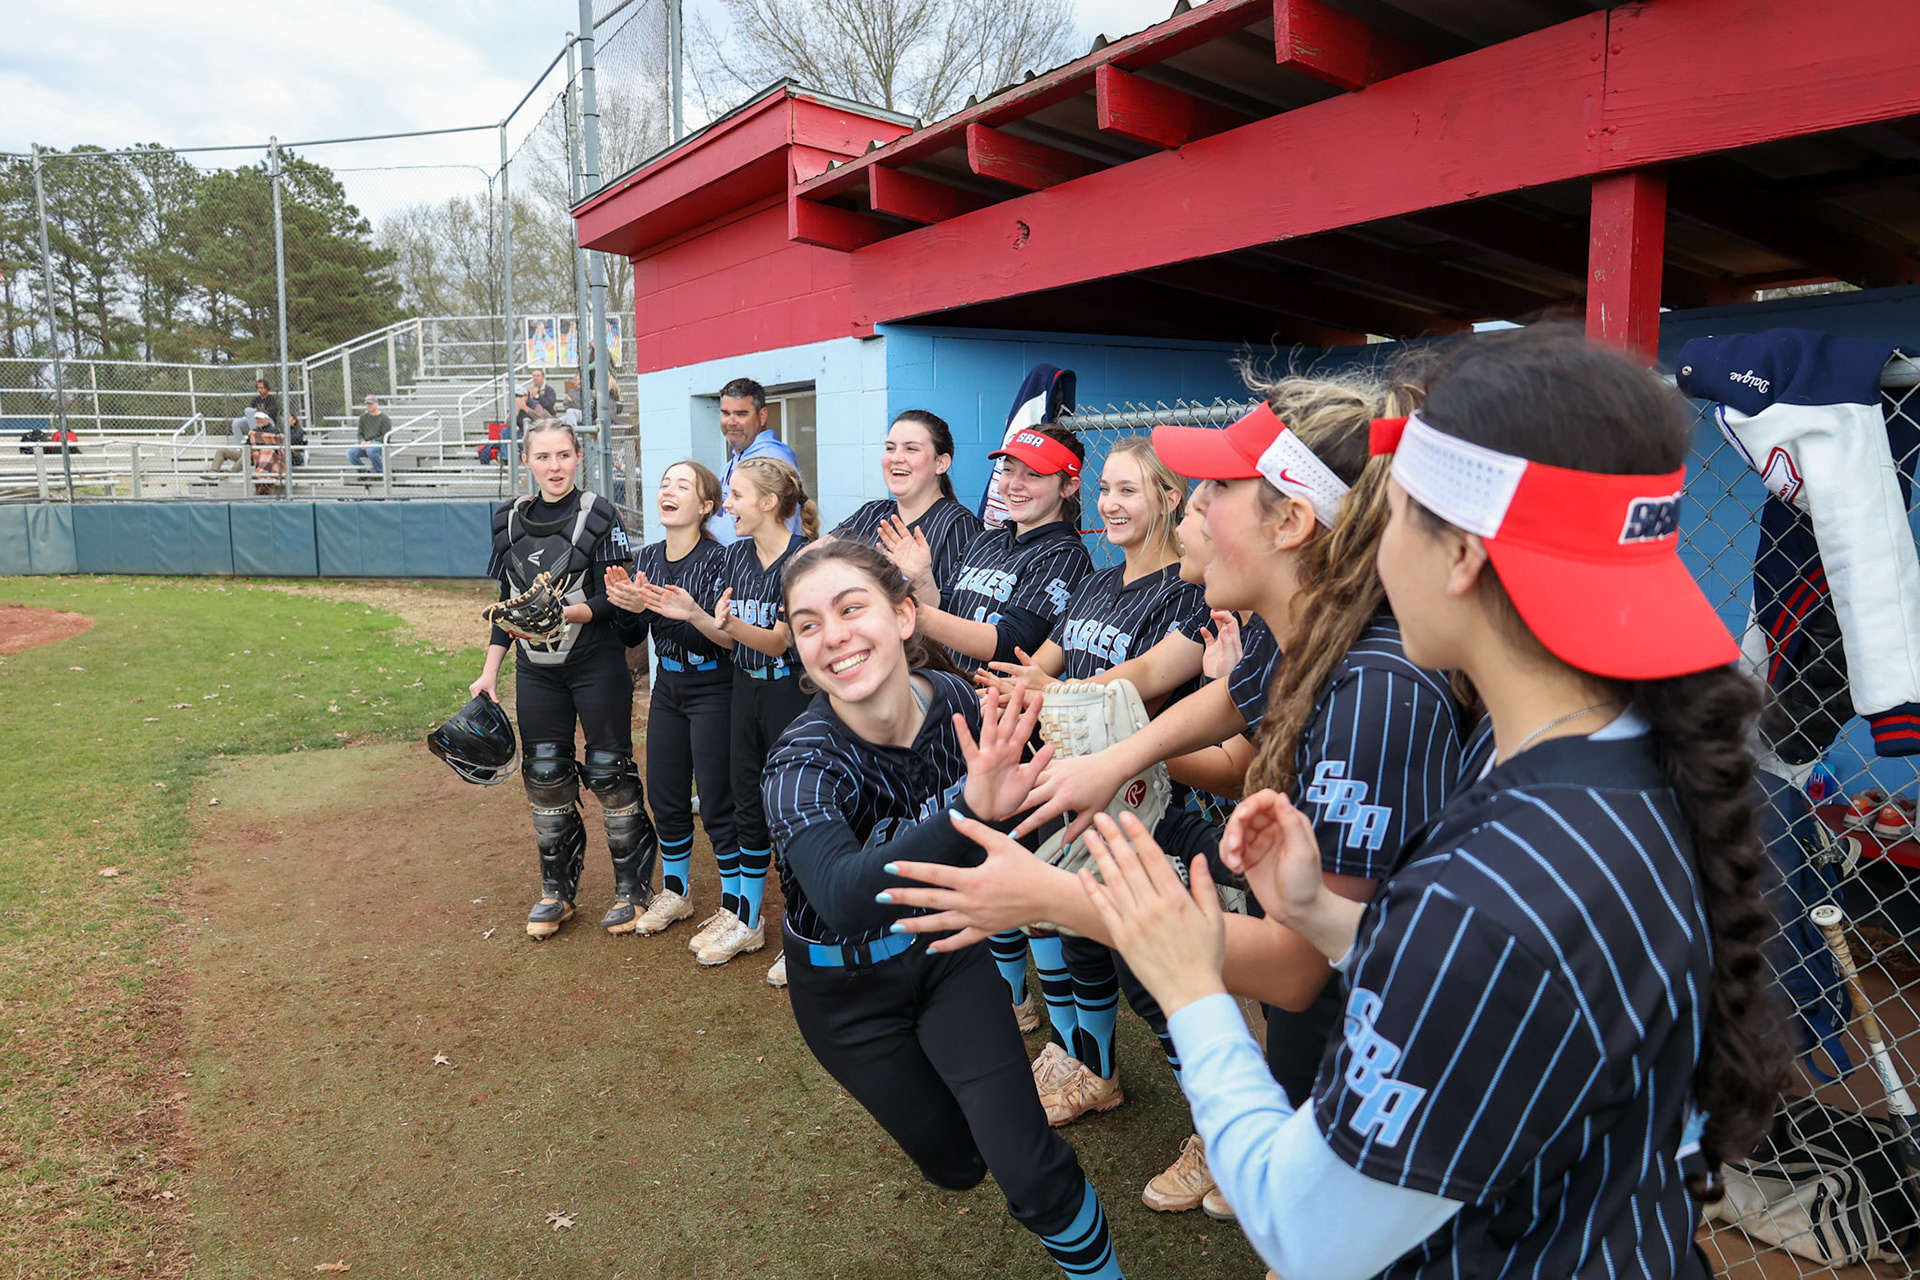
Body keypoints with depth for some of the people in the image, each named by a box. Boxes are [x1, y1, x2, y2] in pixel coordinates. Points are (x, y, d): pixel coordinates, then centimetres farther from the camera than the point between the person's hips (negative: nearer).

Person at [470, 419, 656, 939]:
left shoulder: (599, 515, -6)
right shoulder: (511, 519, 8)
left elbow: (616, 598, -11)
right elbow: (506, 602, 13)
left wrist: (564, 613, -27)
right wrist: (490, 672, 10)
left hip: (597, 666, -4)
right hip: (536, 671, 4)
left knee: (609, 772, 1)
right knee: (545, 775, 8)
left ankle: (632, 888, 16)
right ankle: (557, 891, 23)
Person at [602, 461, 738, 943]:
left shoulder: (717, 559, -16)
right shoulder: (646, 558, 5)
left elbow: (722, 637, -23)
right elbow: (632, 636, 6)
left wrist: (653, 609, -30)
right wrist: (628, 606, -15)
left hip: (713, 689, -7)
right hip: (667, 687, 7)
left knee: (717, 803, -1)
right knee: (665, 796, 15)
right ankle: (676, 892, 35)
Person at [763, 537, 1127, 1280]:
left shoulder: (958, 702, -22)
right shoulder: (803, 764, -32)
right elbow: (843, 898, -52)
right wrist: (971, 809, -66)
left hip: (943, 946, 2)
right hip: (846, 986, -1)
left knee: (1031, 1173, -8)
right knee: (955, 1163, 15)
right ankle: (910, 1078, 49)